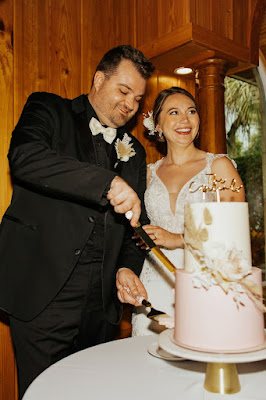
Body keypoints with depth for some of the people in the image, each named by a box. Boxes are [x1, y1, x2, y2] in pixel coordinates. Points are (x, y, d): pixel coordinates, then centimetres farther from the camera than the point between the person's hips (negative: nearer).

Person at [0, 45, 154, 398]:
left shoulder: (134, 152, 17)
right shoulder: (49, 110, 3)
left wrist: (128, 267, -2)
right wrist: (108, 183, -26)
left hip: (102, 301, 5)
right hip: (45, 291, -4)